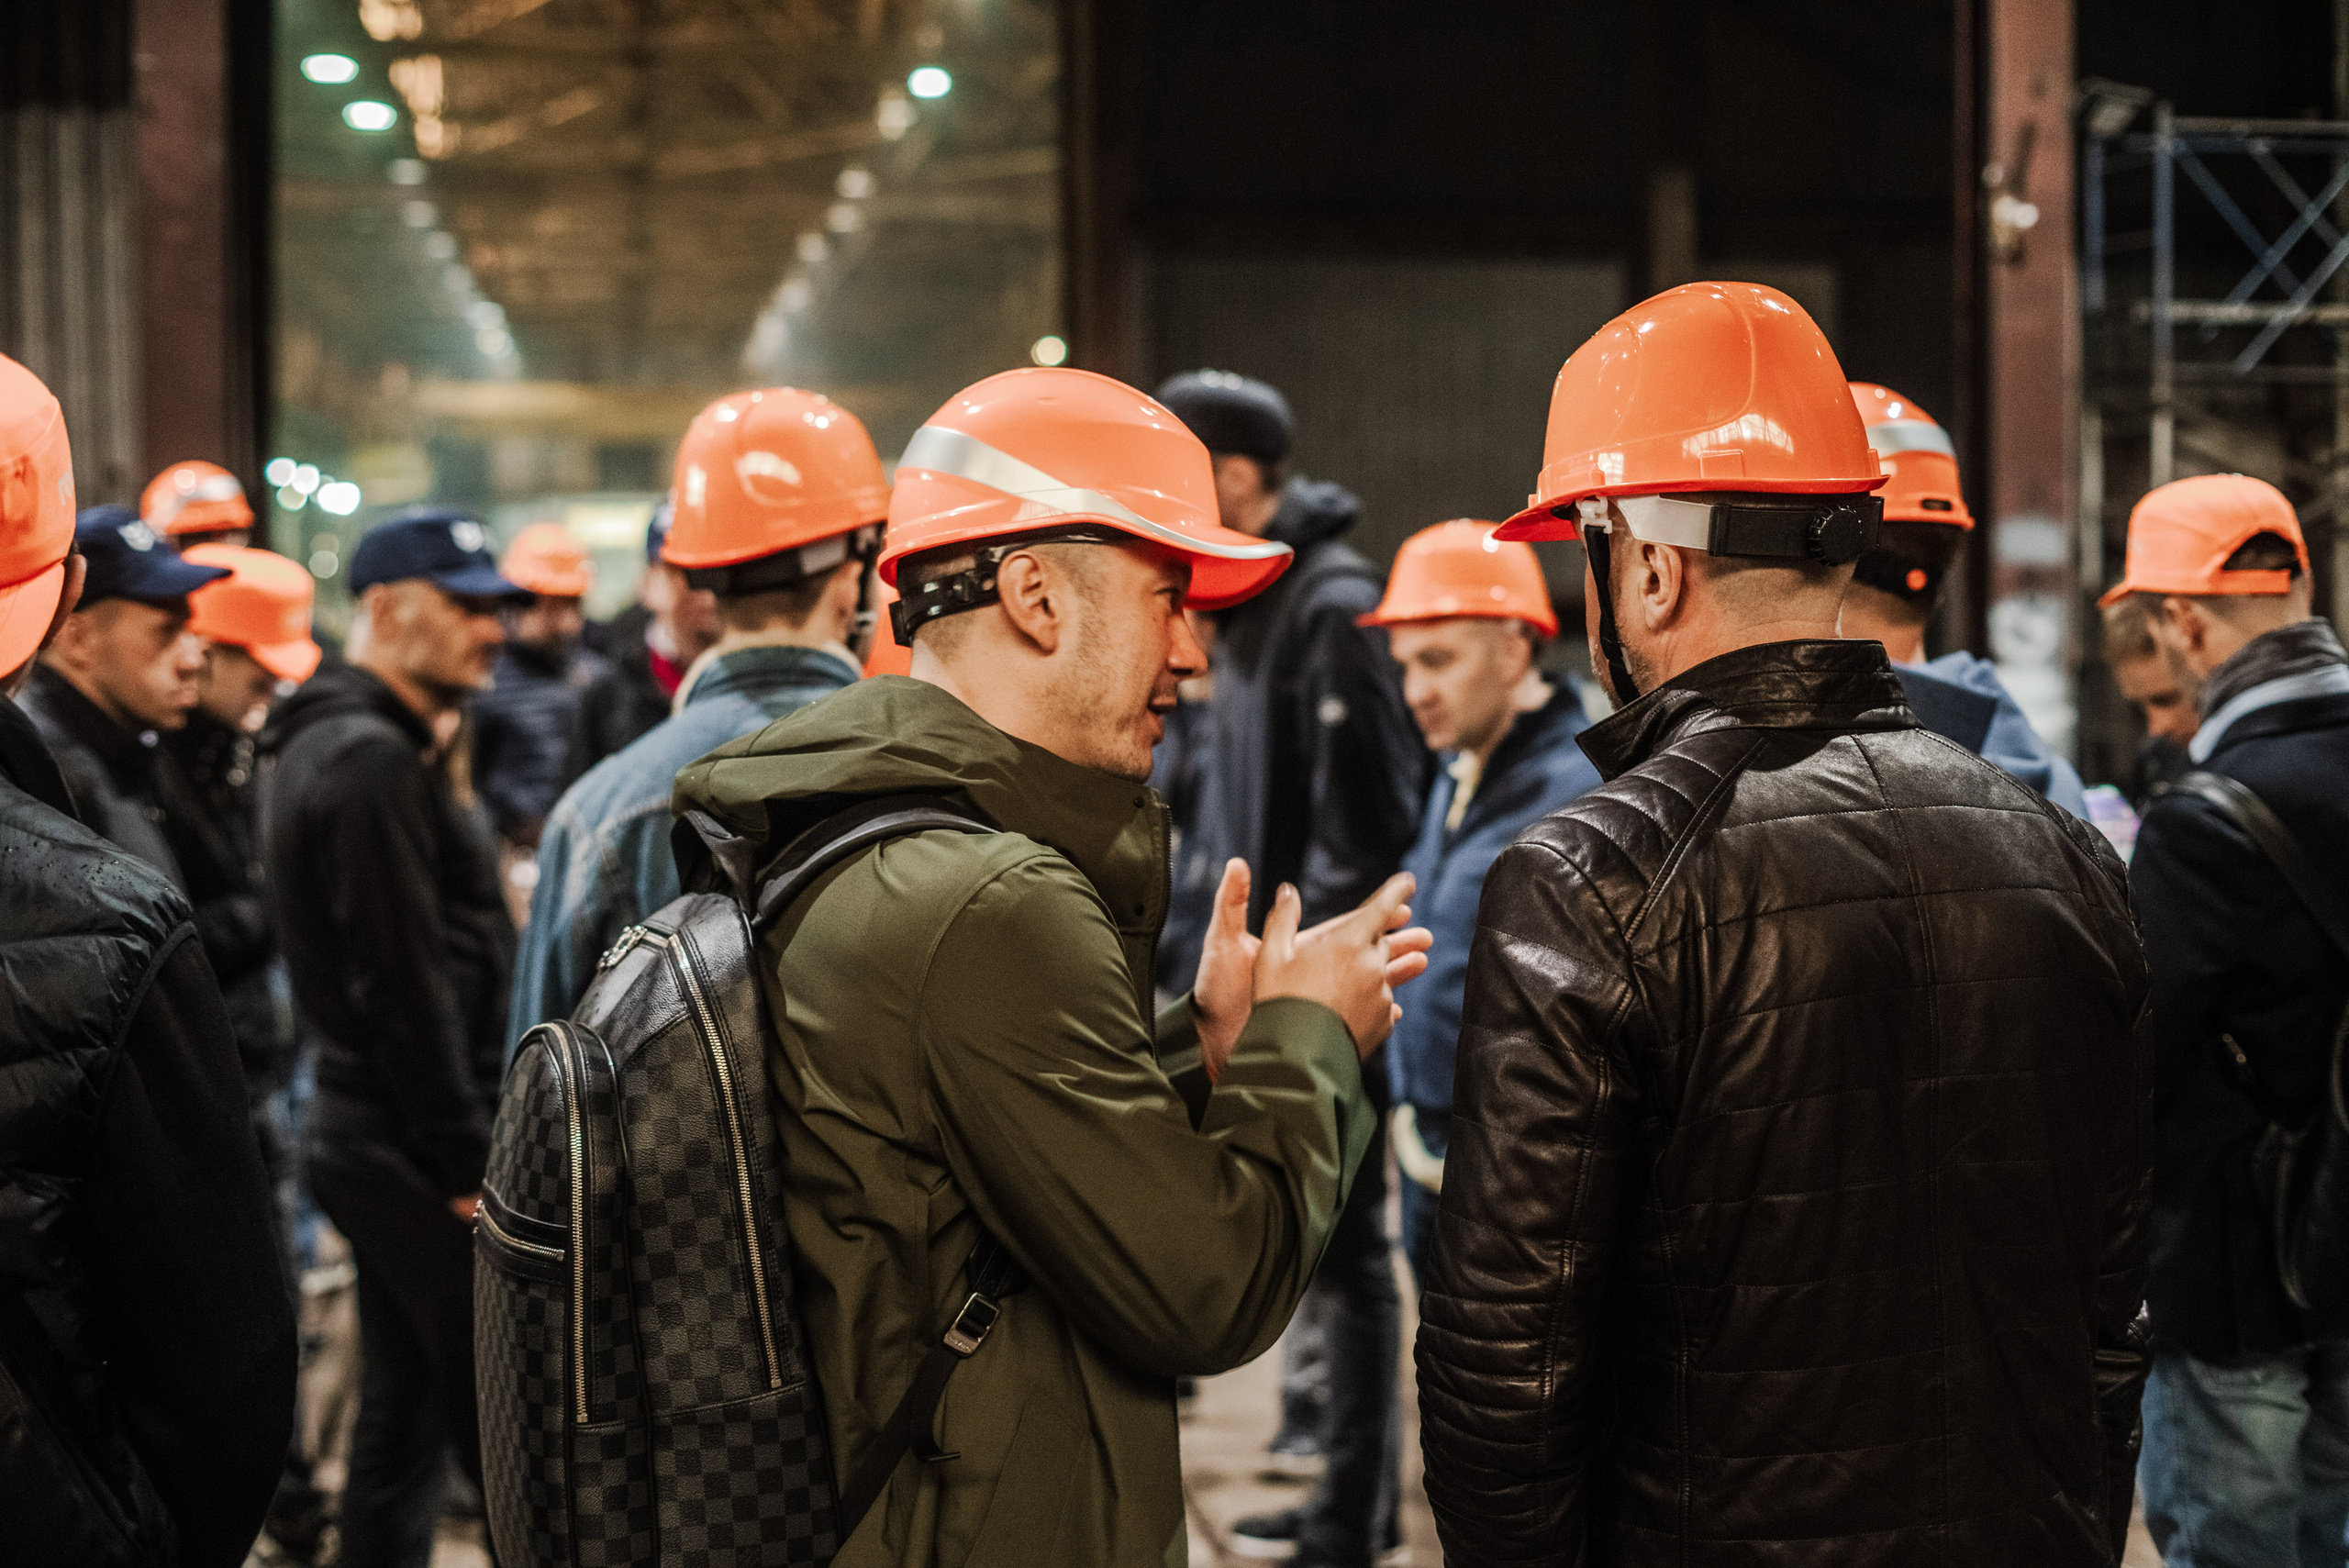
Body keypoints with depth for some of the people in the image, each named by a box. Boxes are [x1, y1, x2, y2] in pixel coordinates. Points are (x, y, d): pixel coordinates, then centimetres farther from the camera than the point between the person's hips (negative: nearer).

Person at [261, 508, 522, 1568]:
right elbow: (406, 984, -20)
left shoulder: (332, 748, 16)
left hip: (369, 1133, 10)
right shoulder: (374, 764, -17)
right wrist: (468, 1164, -17)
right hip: (416, 1149, -10)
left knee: (402, 1419, 16)